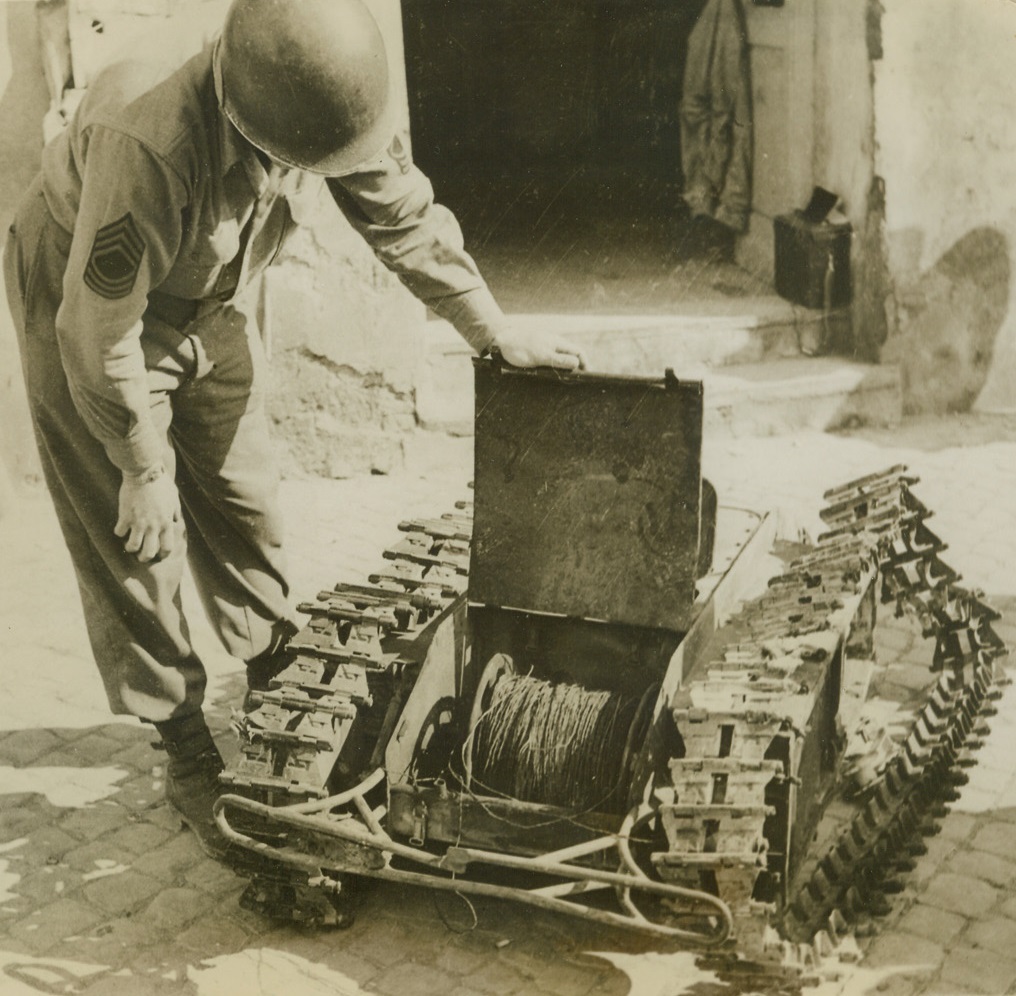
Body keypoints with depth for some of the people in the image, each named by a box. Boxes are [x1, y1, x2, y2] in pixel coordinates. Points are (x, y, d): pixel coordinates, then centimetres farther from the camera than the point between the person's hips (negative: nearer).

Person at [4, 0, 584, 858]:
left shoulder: (329, 101, -21)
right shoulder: (151, 152, -42)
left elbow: (405, 216, -5)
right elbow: (102, 331, -31)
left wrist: (494, 330, -1)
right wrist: (144, 470, -20)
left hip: (210, 306, 6)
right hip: (90, 308, -6)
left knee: (245, 506, 11)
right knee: (136, 543, -4)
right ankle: (189, 761, 9)